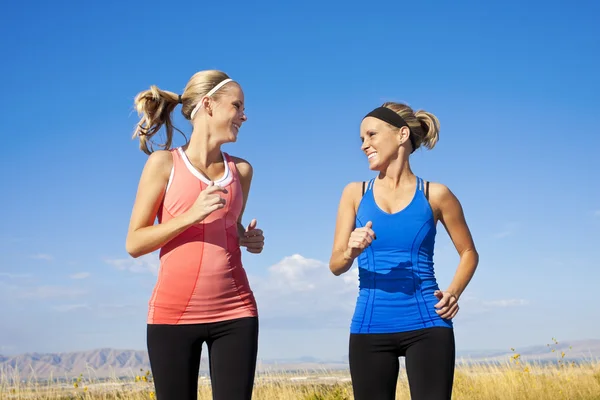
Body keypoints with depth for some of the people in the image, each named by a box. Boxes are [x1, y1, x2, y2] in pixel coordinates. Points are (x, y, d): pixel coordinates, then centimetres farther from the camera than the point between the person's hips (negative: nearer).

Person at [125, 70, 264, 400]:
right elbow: (134, 243, -4)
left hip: (235, 313, 3)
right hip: (173, 312, -3)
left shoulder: (241, 170, 9)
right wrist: (191, 215, -15)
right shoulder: (164, 162, -2)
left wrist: (250, 239, 3)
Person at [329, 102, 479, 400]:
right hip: (369, 330, 2)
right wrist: (352, 252, -20)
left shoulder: (435, 195, 1)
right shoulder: (355, 193, 5)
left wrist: (454, 292, -5)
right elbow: (335, 265, 2)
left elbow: (469, 253, 13)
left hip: (427, 328, -2)